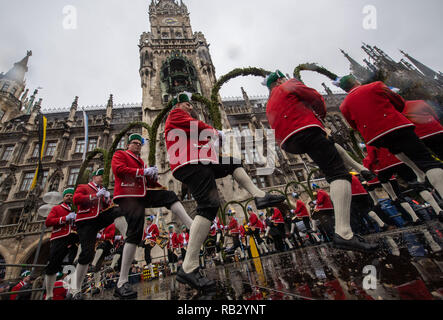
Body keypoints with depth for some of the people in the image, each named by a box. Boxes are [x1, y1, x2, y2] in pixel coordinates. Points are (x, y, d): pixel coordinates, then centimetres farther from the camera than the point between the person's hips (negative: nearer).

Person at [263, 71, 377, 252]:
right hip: (306, 130, -7)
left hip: (289, 145, 8)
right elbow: (316, 98, 10)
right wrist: (321, 113, 26)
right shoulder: (289, 85, 18)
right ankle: (343, 233, -33)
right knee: (338, 173, -18)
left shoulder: (269, 107, 34)